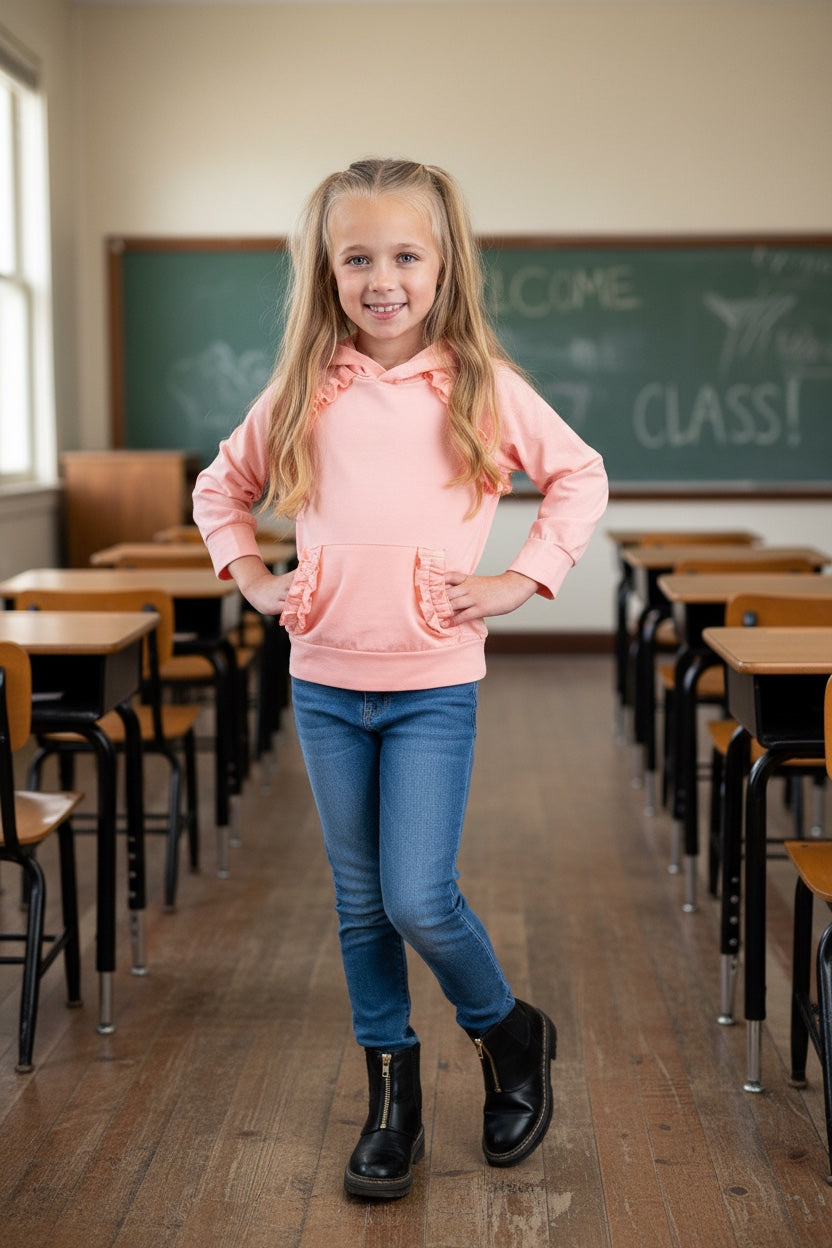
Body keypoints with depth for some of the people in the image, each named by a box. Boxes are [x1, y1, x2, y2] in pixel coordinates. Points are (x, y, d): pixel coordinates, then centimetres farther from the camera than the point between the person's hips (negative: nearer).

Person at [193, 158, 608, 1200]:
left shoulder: (481, 385, -4)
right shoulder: (304, 391, 2)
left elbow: (581, 476, 7)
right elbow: (220, 487, 17)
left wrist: (523, 579, -1)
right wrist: (253, 579, 5)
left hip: (434, 684, -3)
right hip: (325, 682, 3)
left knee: (418, 898, -8)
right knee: (361, 904, 11)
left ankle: (510, 1034, 21)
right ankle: (391, 1094, 26)